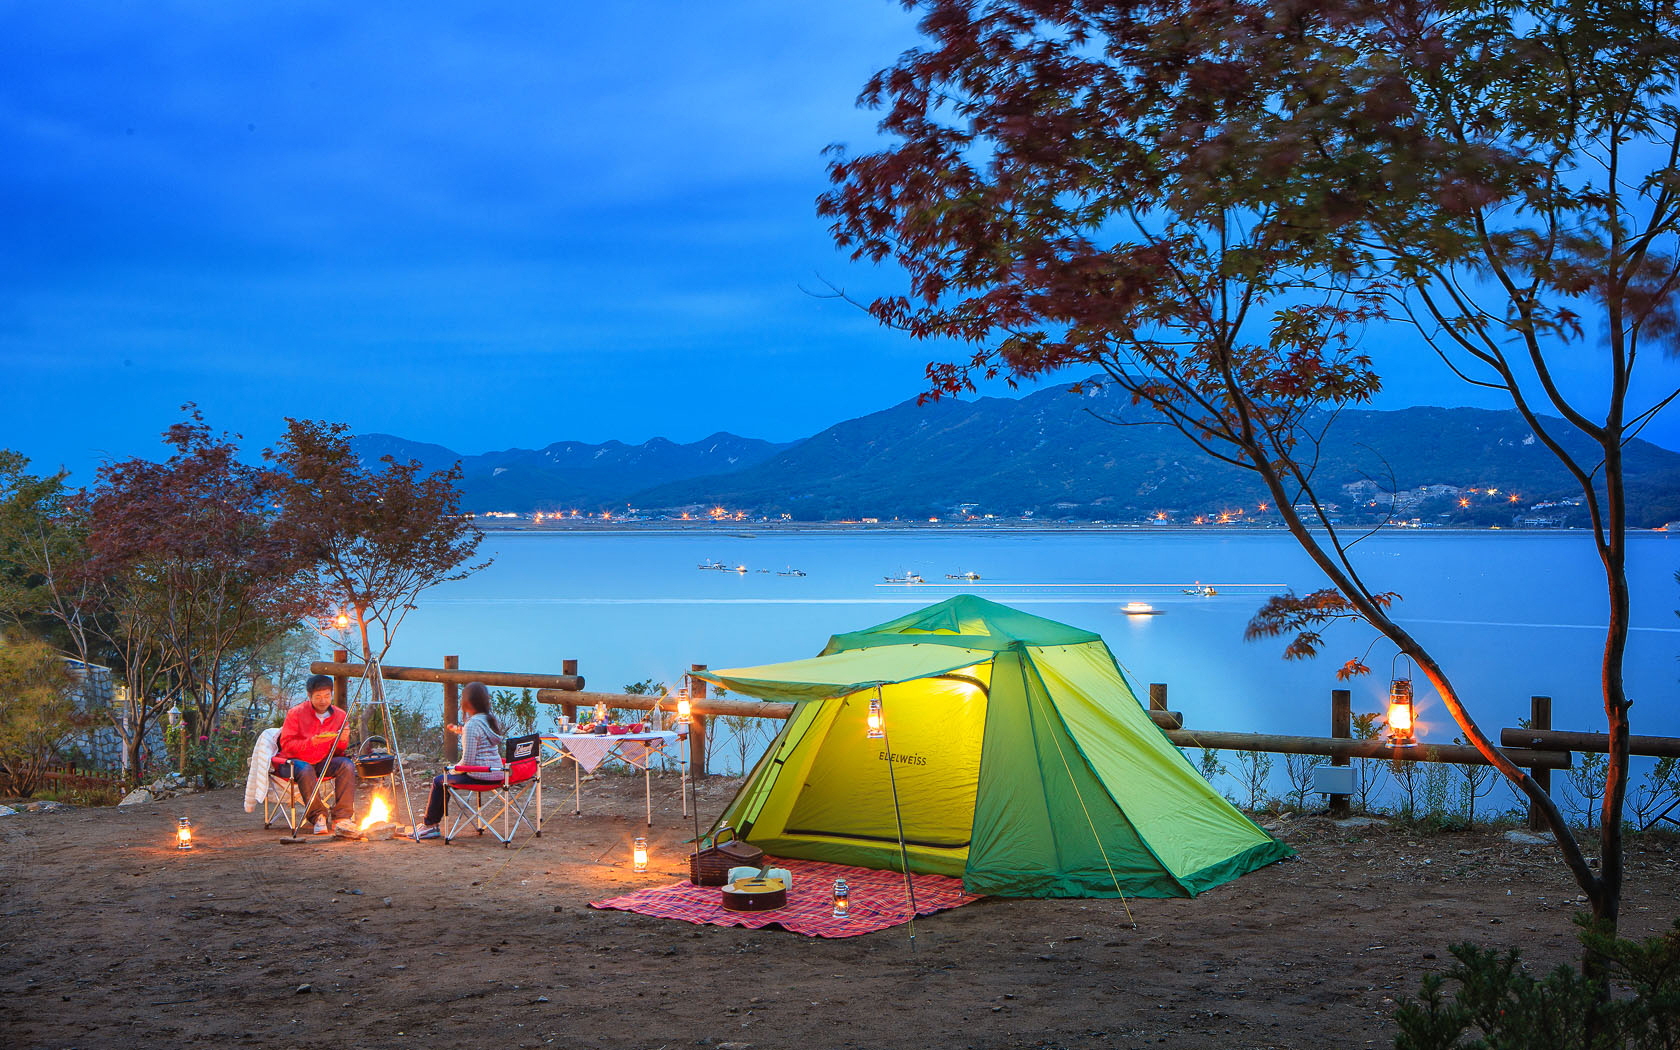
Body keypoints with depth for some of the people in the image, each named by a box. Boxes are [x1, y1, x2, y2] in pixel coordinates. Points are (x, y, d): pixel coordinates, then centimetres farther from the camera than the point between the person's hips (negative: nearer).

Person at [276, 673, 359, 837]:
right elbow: (286, 744, -10)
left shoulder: (340, 715, 4)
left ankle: (342, 819, -32)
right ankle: (318, 817, -25)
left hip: (324, 762, 3)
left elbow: (340, 751, 8)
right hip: (297, 760, -3)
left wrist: (343, 741, -17)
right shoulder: (296, 713, -6)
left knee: (347, 765, -28)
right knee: (306, 770, -39)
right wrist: (311, 742, -25)